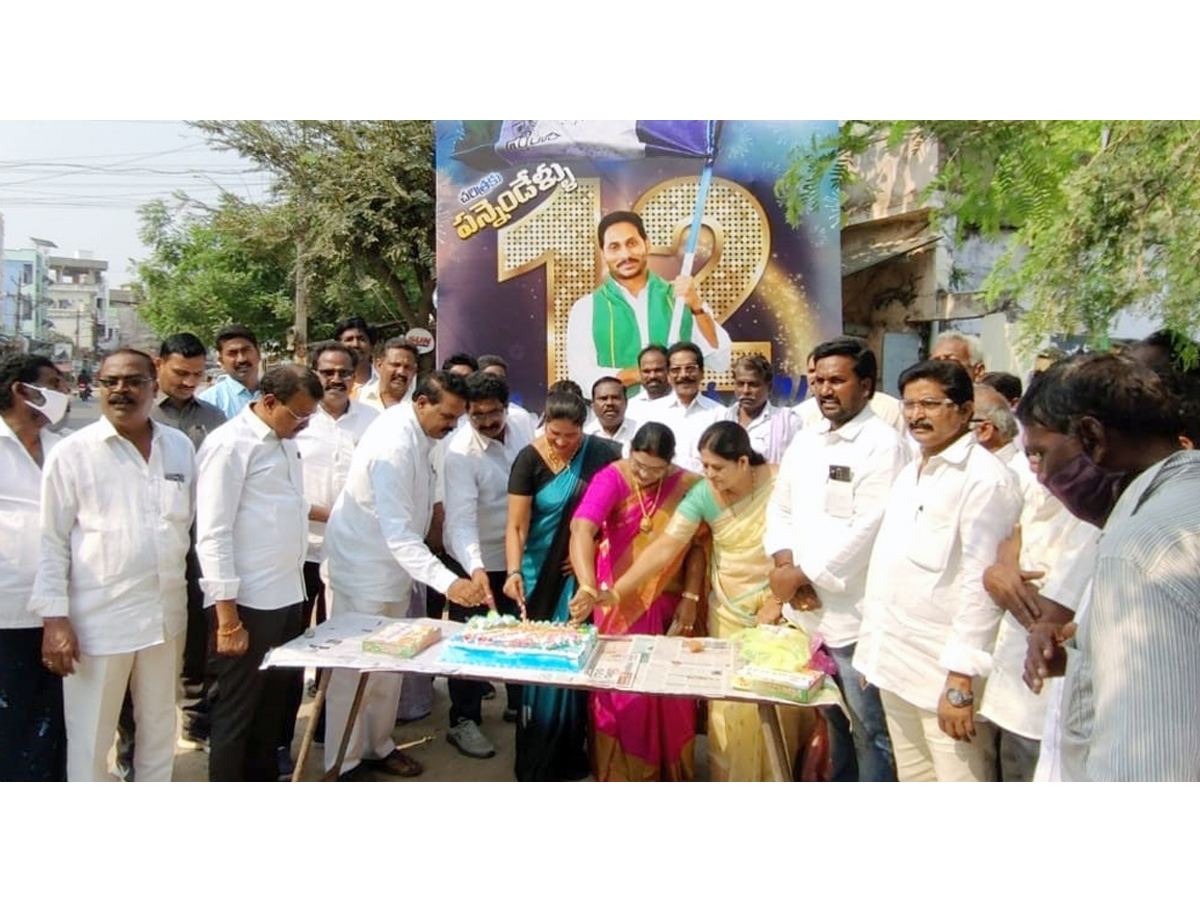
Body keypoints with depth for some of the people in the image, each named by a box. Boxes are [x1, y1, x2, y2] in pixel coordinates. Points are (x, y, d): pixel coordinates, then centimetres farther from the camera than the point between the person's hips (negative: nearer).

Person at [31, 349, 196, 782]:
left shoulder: (180, 446, 4)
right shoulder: (72, 452, -6)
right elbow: (50, 540, -6)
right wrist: (54, 618, -10)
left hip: (166, 614, 4)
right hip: (97, 619, -4)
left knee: (159, 728, 18)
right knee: (90, 737, 8)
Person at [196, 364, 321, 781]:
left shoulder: (285, 441, 11)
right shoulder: (230, 445, -15)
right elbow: (213, 535, -18)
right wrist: (228, 617, -19)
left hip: (287, 596, 8)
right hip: (246, 603, -8)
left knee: (276, 701, 20)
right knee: (236, 712, 7)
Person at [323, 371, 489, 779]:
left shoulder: (417, 433, 1)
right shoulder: (394, 445, -27)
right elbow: (398, 532, -33)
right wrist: (447, 582, -42)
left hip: (391, 566, 9)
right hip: (364, 571, -9)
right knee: (355, 669, 3)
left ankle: (377, 745, 34)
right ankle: (342, 763, 18)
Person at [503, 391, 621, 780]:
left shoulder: (603, 453, -6)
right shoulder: (530, 459, -10)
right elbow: (516, 525, -13)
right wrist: (514, 572, -27)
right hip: (542, 576, -1)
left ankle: (572, 755, 22)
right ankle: (538, 762, 19)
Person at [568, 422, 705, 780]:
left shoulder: (686, 486, -7)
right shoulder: (611, 478, -17)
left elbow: (696, 546, 0)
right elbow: (582, 528, -32)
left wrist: (690, 598, -8)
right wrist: (588, 588, -47)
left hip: (666, 603, 2)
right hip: (617, 603, -2)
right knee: (619, 682, 5)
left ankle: (667, 770, 29)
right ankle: (618, 772, 25)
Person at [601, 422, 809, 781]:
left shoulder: (779, 483, -17)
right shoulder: (703, 494, -12)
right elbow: (663, 548, -16)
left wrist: (779, 601, -11)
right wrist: (616, 592, -24)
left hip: (781, 605, -1)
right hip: (729, 610, 2)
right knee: (731, 702, 2)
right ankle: (731, 781, 20)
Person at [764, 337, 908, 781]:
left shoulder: (883, 444, -12)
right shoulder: (805, 441, 11)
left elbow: (866, 528, -20)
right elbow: (780, 507, 12)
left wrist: (801, 574, -15)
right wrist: (786, 564, -6)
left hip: (855, 616, -7)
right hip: (808, 611, 7)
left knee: (869, 729, 6)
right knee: (833, 721, 22)